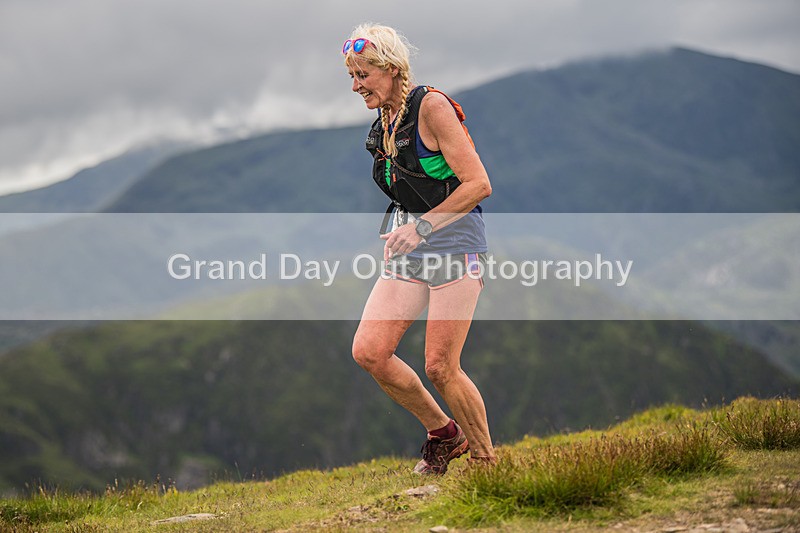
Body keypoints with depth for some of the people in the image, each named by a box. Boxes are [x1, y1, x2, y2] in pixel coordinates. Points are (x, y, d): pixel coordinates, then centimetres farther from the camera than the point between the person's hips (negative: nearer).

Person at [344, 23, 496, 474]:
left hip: (455, 246, -7)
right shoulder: (383, 125, 13)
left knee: (440, 368, -10)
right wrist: (395, 239, 18)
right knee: (368, 351, -5)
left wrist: (423, 225, -23)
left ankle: (486, 462, 10)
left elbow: (478, 184, -17)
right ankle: (444, 433, 15)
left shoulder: (431, 106, -11)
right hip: (410, 253, 8)